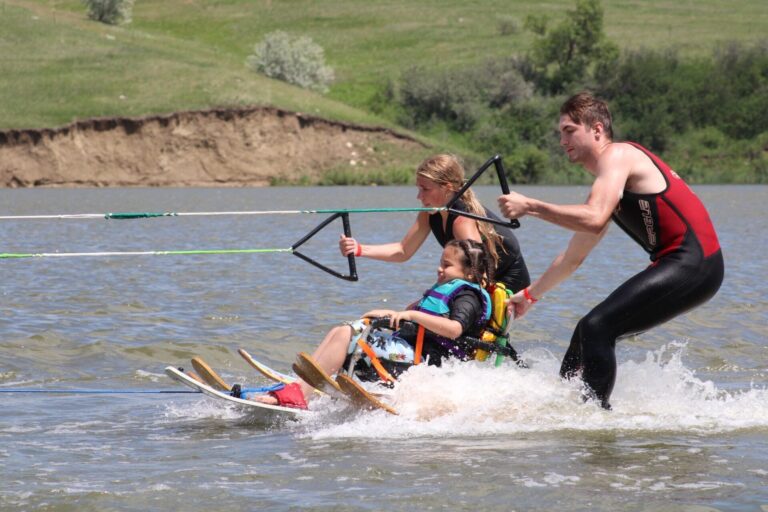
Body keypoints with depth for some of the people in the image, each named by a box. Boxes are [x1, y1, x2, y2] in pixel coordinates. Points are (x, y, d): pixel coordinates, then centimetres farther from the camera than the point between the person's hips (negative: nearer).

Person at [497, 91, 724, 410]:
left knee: (597, 327, -18)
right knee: (590, 331, 14)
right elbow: (573, 257, 31)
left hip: (693, 263, -10)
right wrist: (530, 294, 32)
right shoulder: (608, 185, 23)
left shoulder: (617, 155, -7)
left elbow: (594, 220, -24)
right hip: (677, 266, 10)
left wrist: (529, 207, -20)